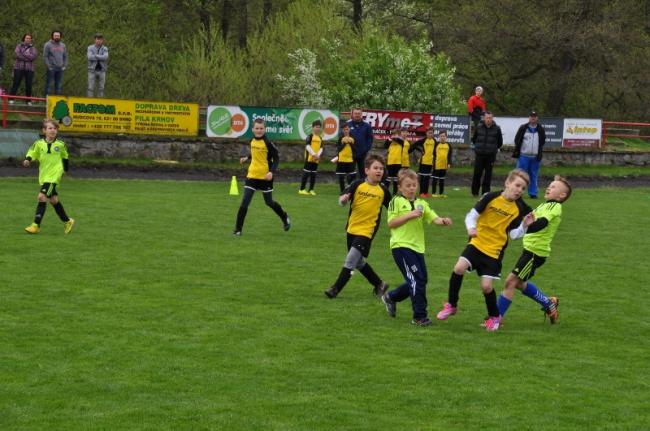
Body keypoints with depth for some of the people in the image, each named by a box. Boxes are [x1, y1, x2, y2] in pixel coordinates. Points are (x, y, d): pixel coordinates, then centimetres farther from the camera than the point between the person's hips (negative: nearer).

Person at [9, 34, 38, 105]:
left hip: (29, 69, 1)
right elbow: (18, 55, -8)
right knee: (16, 83, -4)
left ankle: (28, 100, 9)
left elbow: (33, 57, -7)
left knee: (29, 85, 1)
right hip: (19, 67, -1)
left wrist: (24, 54, -8)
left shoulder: (33, 48, 10)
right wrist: (28, 58, -10)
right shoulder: (19, 46, 8)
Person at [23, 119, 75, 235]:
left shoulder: (60, 144, -1)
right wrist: (27, 160, -19)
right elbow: (32, 153, 2)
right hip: (43, 176, 4)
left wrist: (65, 169, 21)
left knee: (42, 196, -17)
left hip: (54, 176, -4)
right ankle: (67, 221, 31)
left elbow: (65, 156, 15)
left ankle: (36, 225, -17)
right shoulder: (39, 143, -1)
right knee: (53, 199, 13)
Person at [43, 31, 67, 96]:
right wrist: (48, 66, -13)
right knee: (48, 84, -5)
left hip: (60, 69, 5)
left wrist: (64, 66, 6)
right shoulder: (48, 45, -2)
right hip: (51, 69, -5)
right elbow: (45, 56, -6)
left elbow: (65, 56, 18)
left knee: (58, 85, 7)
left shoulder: (63, 45, 14)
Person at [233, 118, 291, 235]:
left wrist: (272, 172, -23)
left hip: (265, 177, -4)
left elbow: (276, 158, -11)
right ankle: (238, 229, -2)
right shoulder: (253, 141, 3)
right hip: (252, 176, 4)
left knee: (269, 202, 11)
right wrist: (247, 158, 10)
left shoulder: (267, 143, -14)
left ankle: (285, 218, 39)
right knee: (244, 203, -6)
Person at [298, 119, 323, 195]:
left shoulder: (320, 138, 12)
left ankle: (311, 190, 14)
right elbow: (307, 146, -14)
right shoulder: (310, 136, -6)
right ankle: (302, 189, 1)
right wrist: (313, 154, -21)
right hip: (309, 158, -6)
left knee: (313, 175, 8)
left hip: (316, 159, 6)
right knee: (306, 173, -4)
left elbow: (321, 148, 8)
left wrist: (318, 155, -10)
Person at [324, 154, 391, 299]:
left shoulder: (383, 190, -3)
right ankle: (379, 284, 34)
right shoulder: (358, 185, -4)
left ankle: (335, 289, -3)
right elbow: (342, 200, -10)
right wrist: (343, 199, -31)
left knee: (350, 261, -12)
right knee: (359, 262, 16)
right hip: (352, 229, 3)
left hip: (366, 231, -3)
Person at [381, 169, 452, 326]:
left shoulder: (421, 203, 13)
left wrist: (443, 221, -19)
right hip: (401, 246, -7)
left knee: (420, 281, 12)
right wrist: (410, 215, -16)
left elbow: (434, 218, 3)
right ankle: (419, 316, -5)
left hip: (417, 247, 7)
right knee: (417, 279, -12)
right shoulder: (396, 202, -2)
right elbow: (391, 223, -8)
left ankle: (391, 297, 35)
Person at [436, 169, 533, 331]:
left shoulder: (519, 209, -2)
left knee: (486, 286, -6)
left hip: (495, 251, 0)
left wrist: (524, 226, -15)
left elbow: (513, 234, 1)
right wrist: (471, 228, -23)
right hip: (477, 243, 0)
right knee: (459, 268, -22)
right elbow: (472, 214, -5)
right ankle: (451, 305, -1)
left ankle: (494, 317, 21)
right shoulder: (491, 197, -8)